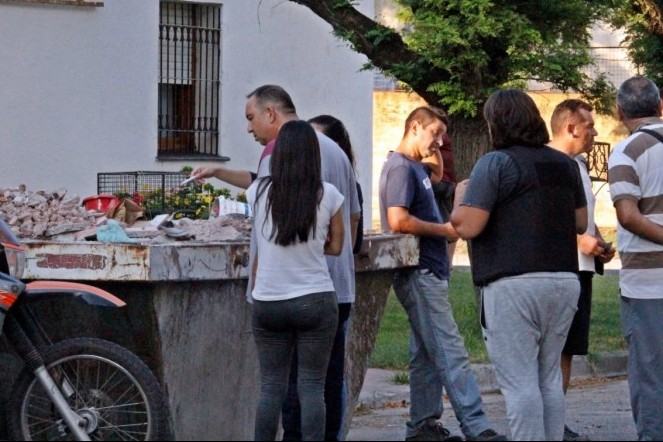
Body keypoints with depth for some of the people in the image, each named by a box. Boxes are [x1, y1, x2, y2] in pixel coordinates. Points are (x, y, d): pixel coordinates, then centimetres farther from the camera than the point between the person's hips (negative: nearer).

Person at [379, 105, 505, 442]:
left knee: (427, 356, 12)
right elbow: (398, 220, -23)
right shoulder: (400, 167, -12)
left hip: (429, 273, 10)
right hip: (419, 274, -10)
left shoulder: (417, 169, 19)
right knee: (450, 353, -12)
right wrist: (443, 230, -12)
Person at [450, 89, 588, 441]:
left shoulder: (495, 164, -9)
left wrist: (461, 196, 5)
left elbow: (467, 226, -14)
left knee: (519, 382, -5)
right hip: (564, 280, 7)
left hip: (514, 285, -7)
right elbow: (581, 223, 19)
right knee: (549, 379, 15)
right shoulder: (566, 164, 12)